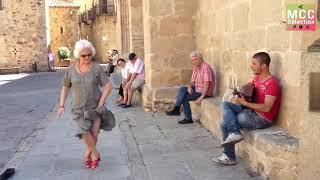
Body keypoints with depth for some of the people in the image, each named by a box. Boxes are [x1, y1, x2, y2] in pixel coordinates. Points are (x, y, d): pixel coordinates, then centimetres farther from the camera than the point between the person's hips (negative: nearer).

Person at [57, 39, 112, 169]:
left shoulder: (97, 68, -7)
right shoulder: (71, 70, -1)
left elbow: (107, 86, -6)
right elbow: (65, 87, 11)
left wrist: (101, 104, -13)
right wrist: (61, 106, 5)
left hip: (95, 106, -1)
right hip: (79, 108, 1)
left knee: (94, 133, -2)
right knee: (84, 131, -19)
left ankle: (88, 154, 28)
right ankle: (96, 154, 6)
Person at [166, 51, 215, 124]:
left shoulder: (206, 67, -18)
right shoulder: (195, 68, 9)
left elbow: (207, 84, -24)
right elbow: (193, 81, 13)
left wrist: (201, 97, -29)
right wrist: (189, 86, -11)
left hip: (205, 92, -8)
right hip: (197, 89, 8)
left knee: (184, 97, -14)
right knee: (182, 89, -10)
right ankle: (176, 109, -17)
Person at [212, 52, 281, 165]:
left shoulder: (272, 83, -18)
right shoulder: (257, 78, 9)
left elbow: (266, 108, -24)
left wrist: (244, 103, -24)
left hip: (262, 119, -9)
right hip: (251, 111, 9)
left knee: (225, 124, -11)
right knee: (225, 105, -8)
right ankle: (234, 133, -18)